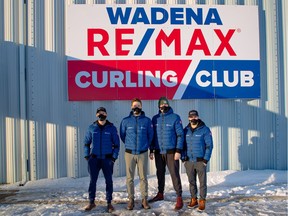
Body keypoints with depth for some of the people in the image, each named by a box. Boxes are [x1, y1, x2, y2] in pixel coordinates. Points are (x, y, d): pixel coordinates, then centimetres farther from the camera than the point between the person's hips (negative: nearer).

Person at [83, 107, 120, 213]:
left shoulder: (112, 128, -1)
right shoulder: (92, 128, 3)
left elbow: (116, 144, 1)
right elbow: (86, 142, 9)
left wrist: (114, 157, -5)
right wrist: (87, 155, 2)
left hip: (107, 159, -1)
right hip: (94, 159, 1)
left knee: (109, 181, 4)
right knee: (92, 181, 5)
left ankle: (109, 203, 14)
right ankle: (91, 202, 17)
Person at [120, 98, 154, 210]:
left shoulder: (147, 120, -1)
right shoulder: (125, 121, 0)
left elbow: (150, 135, 8)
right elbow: (122, 135, 12)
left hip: (143, 153, 0)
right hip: (129, 153, 1)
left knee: (143, 177, 5)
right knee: (129, 178, 5)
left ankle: (144, 199, 14)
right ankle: (131, 199, 15)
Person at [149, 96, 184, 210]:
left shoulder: (175, 117, -5)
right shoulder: (155, 118, 6)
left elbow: (180, 134, -7)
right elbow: (152, 135, 11)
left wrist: (178, 151, -12)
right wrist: (151, 150, 7)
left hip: (171, 152, -4)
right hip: (158, 152, 4)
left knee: (174, 174, -5)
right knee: (160, 174, 15)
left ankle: (179, 198, 1)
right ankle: (160, 194, 31)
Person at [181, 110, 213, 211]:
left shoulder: (205, 130, -4)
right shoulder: (185, 130, 7)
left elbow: (209, 145, -5)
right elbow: (182, 145, 12)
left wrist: (206, 159, -11)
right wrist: (183, 158, 3)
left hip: (200, 161, -3)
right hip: (188, 161, 4)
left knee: (202, 182, 2)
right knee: (191, 182, 12)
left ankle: (202, 201, 13)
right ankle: (193, 199, 24)